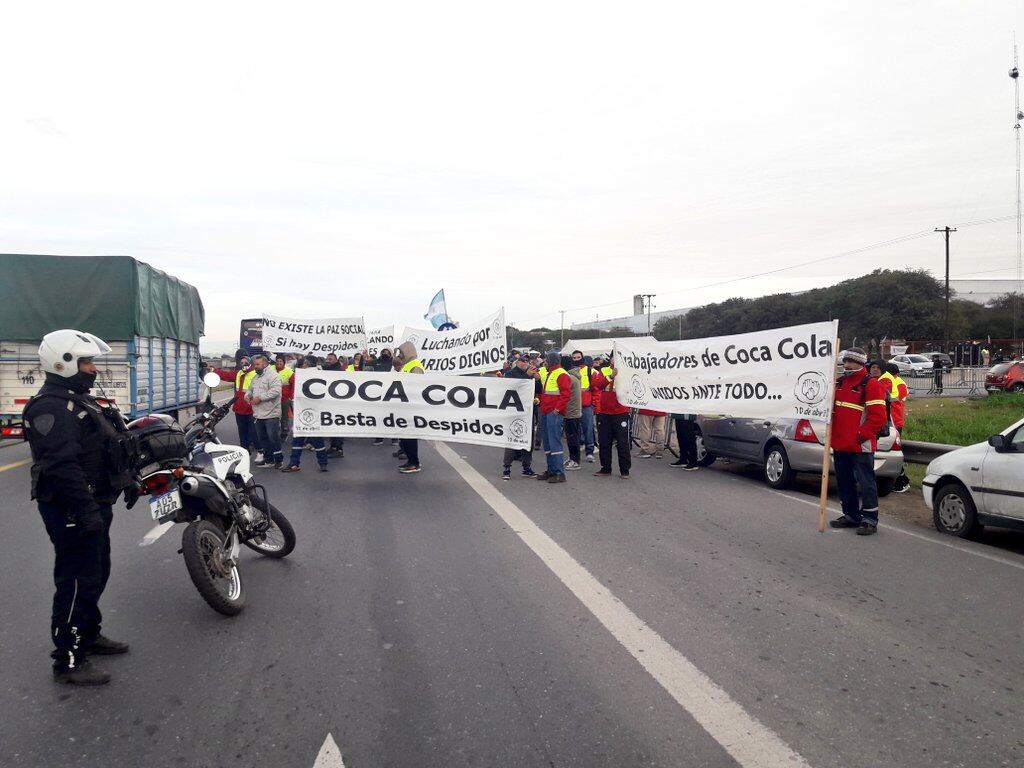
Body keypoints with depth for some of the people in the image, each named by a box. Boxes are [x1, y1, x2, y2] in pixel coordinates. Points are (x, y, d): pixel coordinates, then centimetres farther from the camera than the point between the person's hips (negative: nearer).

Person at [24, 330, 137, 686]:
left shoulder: (79, 400, 14)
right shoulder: (51, 407, -20)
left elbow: (109, 447, 22)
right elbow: (62, 466, -28)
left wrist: (127, 480, 23)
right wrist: (86, 511, -30)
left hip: (95, 504, 11)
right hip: (73, 511, -11)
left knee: (96, 573, 21)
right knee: (77, 582, -3)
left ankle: (88, 634, 37)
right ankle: (68, 660, 8)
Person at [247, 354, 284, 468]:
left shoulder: (273, 375, -10)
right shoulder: (256, 378, 19)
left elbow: (275, 391, -23)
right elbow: (251, 389, 31)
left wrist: (260, 398, -20)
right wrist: (248, 395, 7)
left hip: (271, 414, -9)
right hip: (259, 414, 9)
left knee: (273, 438, -6)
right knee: (262, 439, 13)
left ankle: (278, 459, 3)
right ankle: (268, 459, 22)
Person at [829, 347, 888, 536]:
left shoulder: (870, 384, -8)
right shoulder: (840, 383, 15)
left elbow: (878, 416, -14)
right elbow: (833, 410, 24)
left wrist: (862, 434, -16)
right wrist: (832, 433, 12)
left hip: (861, 445, -8)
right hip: (840, 444, 8)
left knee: (865, 482, -4)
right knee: (844, 481, 15)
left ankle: (869, 520, 2)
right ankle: (851, 515, 26)